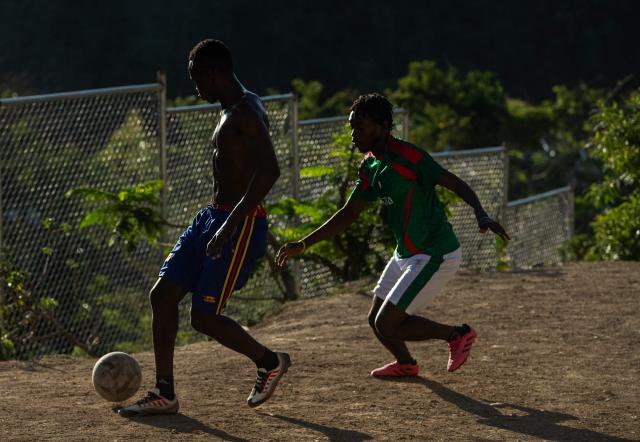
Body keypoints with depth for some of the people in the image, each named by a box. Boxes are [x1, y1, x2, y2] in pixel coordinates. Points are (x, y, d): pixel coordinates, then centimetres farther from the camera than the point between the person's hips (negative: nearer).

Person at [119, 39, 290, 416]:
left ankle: (270, 362, 13)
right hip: (212, 217, 10)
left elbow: (270, 170, -27)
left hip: (241, 224, -10)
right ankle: (164, 394, 8)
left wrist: (230, 225, -30)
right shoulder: (232, 112, 16)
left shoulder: (246, 112, -16)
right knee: (163, 294, 4)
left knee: (204, 317, -9)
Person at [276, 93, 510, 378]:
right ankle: (405, 364, 44)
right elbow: (349, 214, 15)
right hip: (405, 255, 9)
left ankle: (457, 334, 7)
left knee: (387, 325, -11)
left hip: (435, 256, -9)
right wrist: (302, 245, 12)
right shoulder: (370, 167, 7)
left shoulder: (406, 156, -20)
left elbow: (456, 184, -21)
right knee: (376, 320, 16)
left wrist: (481, 215, -39)